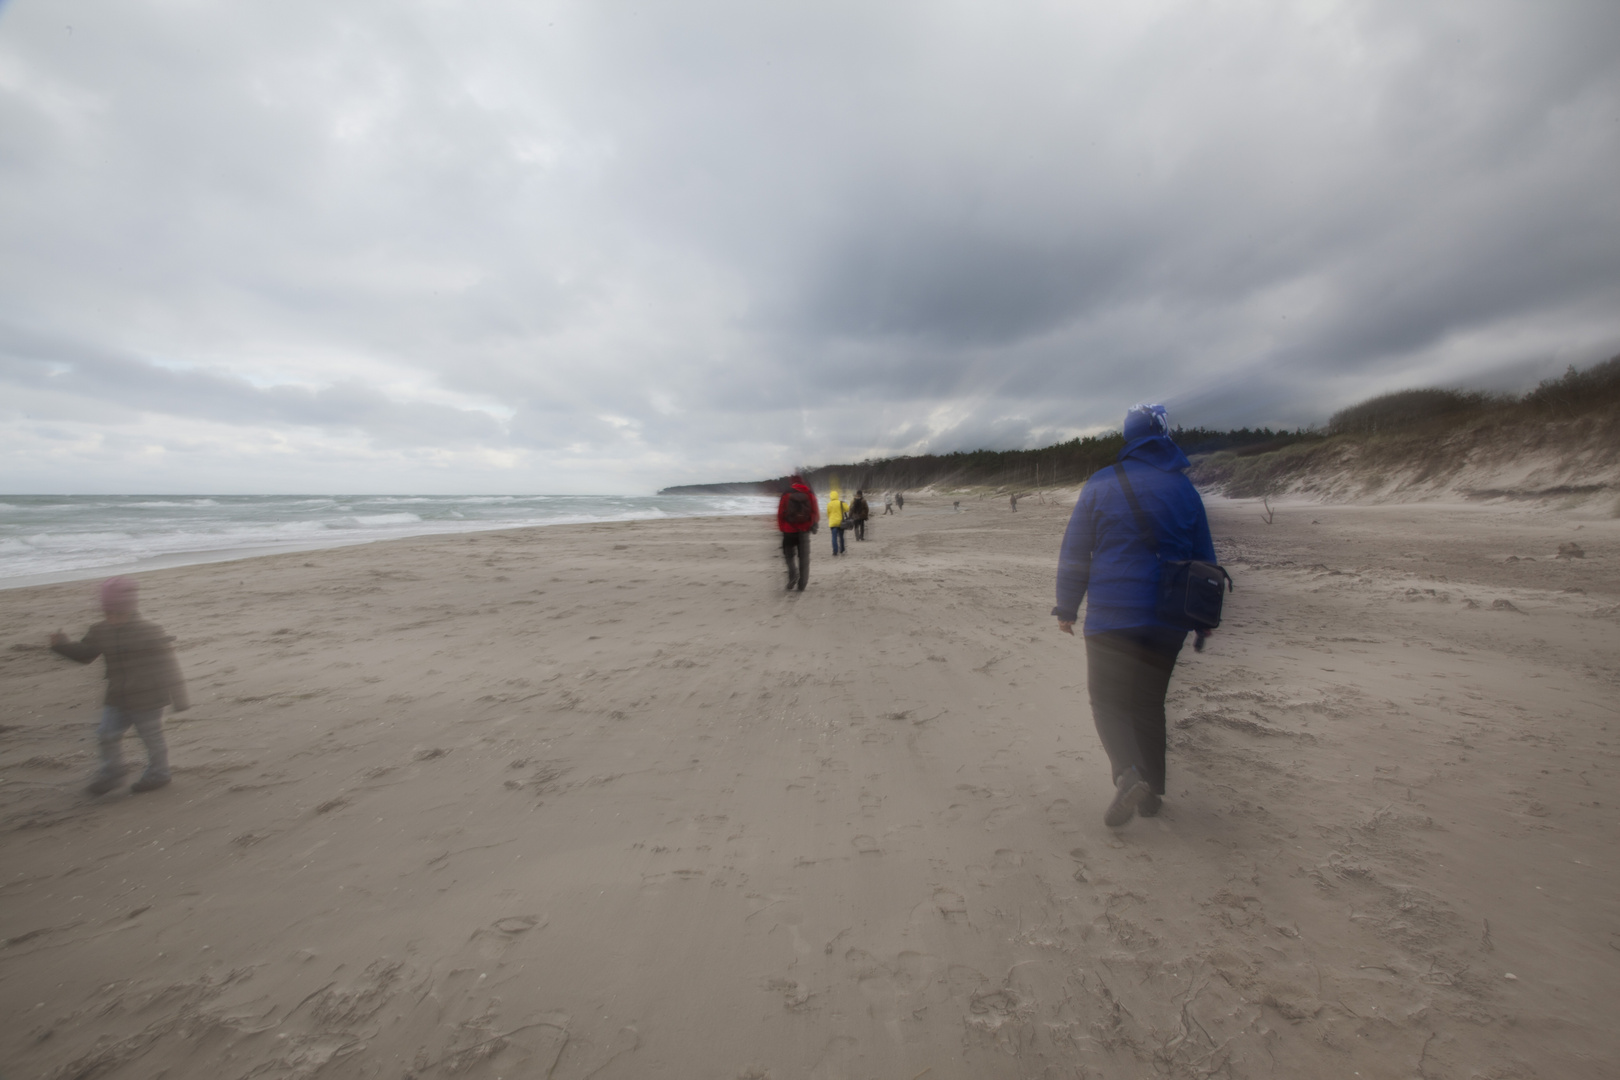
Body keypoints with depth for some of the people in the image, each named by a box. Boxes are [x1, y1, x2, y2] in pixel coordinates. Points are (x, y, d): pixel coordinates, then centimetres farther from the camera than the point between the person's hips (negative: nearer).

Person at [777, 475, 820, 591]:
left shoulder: (786, 494, -2)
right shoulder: (809, 493, 4)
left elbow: (780, 513, -4)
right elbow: (815, 511, 1)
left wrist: (781, 528, 5)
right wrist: (814, 525, 12)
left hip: (789, 530, -1)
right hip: (804, 530, 2)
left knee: (789, 554, 12)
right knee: (804, 557, 7)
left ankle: (793, 575, -12)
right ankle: (802, 584, 6)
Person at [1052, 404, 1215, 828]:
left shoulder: (1101, 485, -3)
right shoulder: (1184, 488, 7)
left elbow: (1074, 552, -5)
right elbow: (1204, 558, 13)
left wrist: (1067, 608, 1)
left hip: (1111, 617, -4)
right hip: (1168, 619, 4)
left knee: (1108, 698, 7)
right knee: (1149, 701, 18)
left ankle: (1128, 774, -15)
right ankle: (1152, 792, 24)